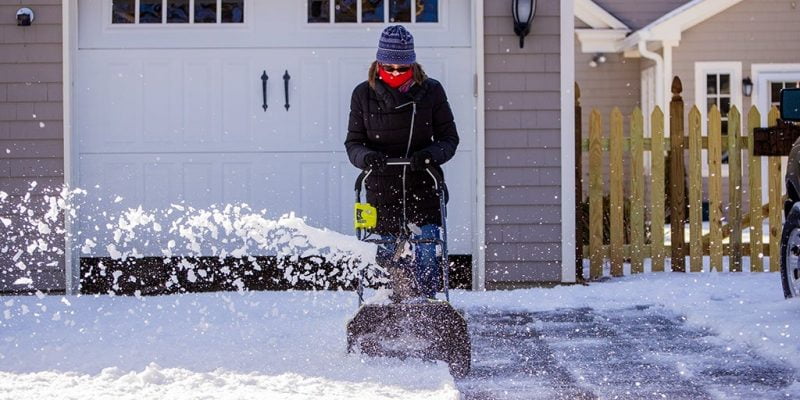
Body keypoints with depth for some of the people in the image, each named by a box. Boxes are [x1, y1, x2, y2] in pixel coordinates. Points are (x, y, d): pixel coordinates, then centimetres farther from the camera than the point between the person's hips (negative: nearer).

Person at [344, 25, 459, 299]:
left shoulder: (431, 91, -1)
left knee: (426, 261, -9)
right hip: (382, 192, 1)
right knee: (390, 258, 7)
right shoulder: (364, 95, 2)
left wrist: (430, 155, -19)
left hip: (424, 189, -1)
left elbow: (449, 138, 2)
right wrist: (366, 157, -19)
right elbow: (353, 142, 4)